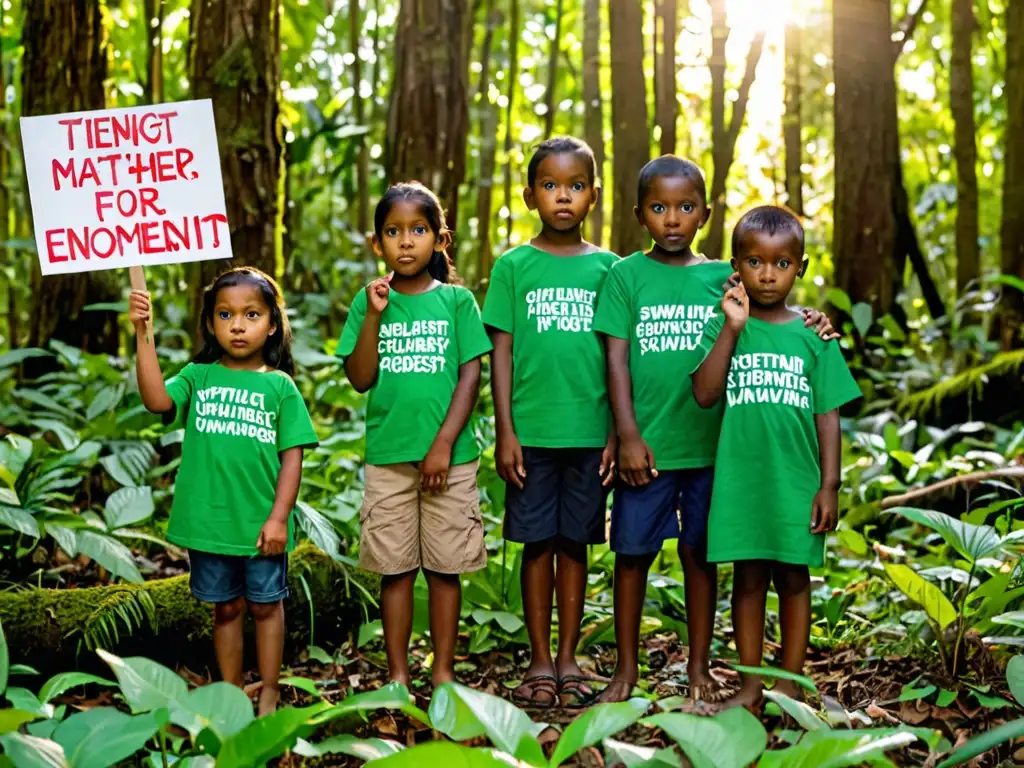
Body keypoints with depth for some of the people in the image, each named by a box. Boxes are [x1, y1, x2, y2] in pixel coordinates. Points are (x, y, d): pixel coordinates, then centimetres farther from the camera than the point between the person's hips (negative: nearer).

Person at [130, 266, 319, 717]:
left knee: (266, 606, 12)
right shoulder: (198, 377, 2)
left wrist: (279, 516, -11)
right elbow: (157, 400, -18)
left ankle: (269, 694, 25)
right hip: (209, 521, 1)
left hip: (261, 524, -1)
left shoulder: (280, 387, -2)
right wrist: (144, 334, -23)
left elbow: (292, 457, -4)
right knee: (226, 608, 14)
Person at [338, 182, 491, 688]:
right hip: (387, 456, 1)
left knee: (445, 568, 5)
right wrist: (374, 315, -12)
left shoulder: (456, 300, 0)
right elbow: (360, 379, -1)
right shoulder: (368, 301, 4)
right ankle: (397, 674, 15)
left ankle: (444, 672, 15)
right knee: (395, 569, 6)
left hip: (449, 457, -1)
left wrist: (444, 443, -10)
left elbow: (471, 375, -3)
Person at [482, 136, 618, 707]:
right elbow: (502, 352, 1)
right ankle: (540, 662, 13)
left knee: (575, 543, 8)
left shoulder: (607, 268, 5)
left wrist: (616, 433, 2)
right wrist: (505, 432, -4)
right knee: (537, 542, 4)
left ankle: (569, 659, 18)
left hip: (589, 432, 1)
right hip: (532, 430, -1)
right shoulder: (514, 267, 1)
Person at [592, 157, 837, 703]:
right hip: (647, 446, -1)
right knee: (632, 552, 6)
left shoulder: (724, 277, 5)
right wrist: (628, 436, -10)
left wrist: (807, 324, -8)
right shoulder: (626, 275, -1)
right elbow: (616, 358, -4)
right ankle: (626, 668, 19)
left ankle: (699, 667, 21)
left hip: (709, 443, 1)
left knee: (700, 554, 9)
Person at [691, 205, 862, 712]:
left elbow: (827, 415, 1)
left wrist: (829, 485, -3)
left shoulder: (811, 335, 1)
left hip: (796, 482, 0)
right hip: (740, 480, 0)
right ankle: (750, 687, 17)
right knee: (748, 578, 8)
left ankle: (790, 687, 19)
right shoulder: (724, 328, 0)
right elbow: (704, 395, -12)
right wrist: (733, 330, -16)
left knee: (793, 578, 8)